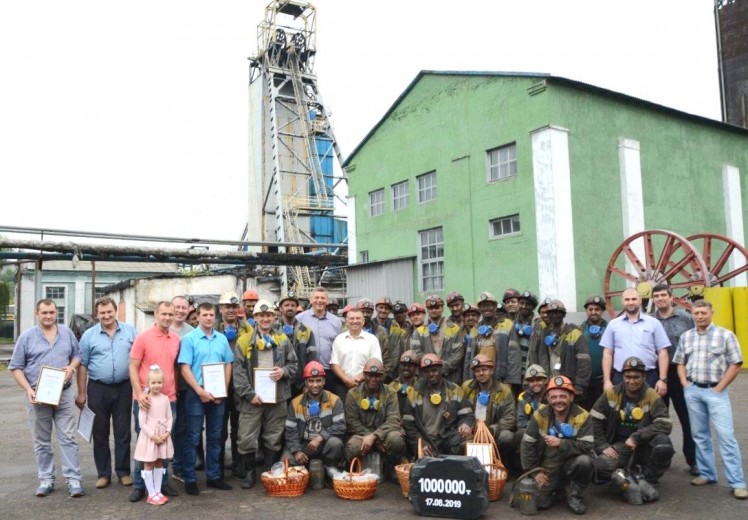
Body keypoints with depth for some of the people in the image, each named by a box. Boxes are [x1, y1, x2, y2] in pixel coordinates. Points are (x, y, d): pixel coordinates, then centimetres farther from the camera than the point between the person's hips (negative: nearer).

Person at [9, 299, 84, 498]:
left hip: (64, 394, 1)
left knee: (68, 438, 0)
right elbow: (16, 368, 0)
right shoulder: (26, 337, -1)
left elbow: (77, 355, 14)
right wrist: (28, 389, -12)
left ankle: (73, 479, 3)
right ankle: (46, 479, 18)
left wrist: (72, 367, -9)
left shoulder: (67, 333, 6)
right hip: (38, 395, -1)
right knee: (41, 441, 8)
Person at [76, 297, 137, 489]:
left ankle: (123, 471, 18)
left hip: (124, 388, 0)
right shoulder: (89, 335, 0)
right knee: (100, 433, 9)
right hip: (98, 389, 0)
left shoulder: (130, 330, 1)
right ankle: (103, 473, 21)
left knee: (123, 432, 7)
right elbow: (82, 366, 3)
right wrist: (81, 393, 1)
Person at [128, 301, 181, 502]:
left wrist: (176, 392, 8)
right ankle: (139, 484, 18)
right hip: (145, 399, -4)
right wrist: (140, 394, -18)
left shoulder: (177, 340, 4)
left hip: (169, 399, 4)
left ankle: (162, 482, 23)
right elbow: (133, 368, -8)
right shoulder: (142, 338, -8)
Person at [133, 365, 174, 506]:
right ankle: (151, 494, 9)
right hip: (149, 436, -4)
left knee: (159, 463, 12)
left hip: (163, 437, 4)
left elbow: (169, 417, 5)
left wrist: (167, 433, -8)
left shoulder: (165, 399, 1)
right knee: (148, 465, 3)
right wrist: (153, 436, -15)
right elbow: (142, 422, -13)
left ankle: (158, 491, 20)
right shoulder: (146, 400, -12)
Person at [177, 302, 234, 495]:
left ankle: (213, 476, 21)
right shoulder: (189, 339, -6)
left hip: (218, 395, 4)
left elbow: (228, 365, 9)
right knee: (193, 437, 2)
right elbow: (185, 368, -10)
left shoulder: (222, 339, 7)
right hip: (197, 394, -4)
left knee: (215, 436, 11)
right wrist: (200, 391, -16)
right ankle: (190, 479, 10)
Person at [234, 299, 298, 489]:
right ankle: (250, 472, 17)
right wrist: (249, 394, -12)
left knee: (274, 438, 10)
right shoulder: (244, 341, 0)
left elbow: (294, 363, 13)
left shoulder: (283, 340, 9)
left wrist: (284, 371, -9)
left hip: (277, 397, 2)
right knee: (247, 438, 0)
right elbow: (238, 370, -5)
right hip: (251, 398, -2)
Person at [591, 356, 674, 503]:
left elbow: (665, 424, -17)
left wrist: (637, 437, -24)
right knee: (602, 465, -30)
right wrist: (603, 446, -12)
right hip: (619, 445, 0)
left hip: (644, 446, 0)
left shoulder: (652, 396, -6)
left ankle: (642, 477, -7)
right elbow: (594, 421, -2)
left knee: (663, 444, -32)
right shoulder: (611, 394, -3)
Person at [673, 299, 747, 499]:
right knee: (699, 435, 10)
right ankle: (707, 473, 22)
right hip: (692, 391, 4)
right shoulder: (685, 337, 8)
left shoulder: (725, 335, -5)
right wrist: (685, 384, 2)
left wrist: (719, 388, -8)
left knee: (726, 435, -7)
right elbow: (680, 363, 16)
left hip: (716, 391, -4)